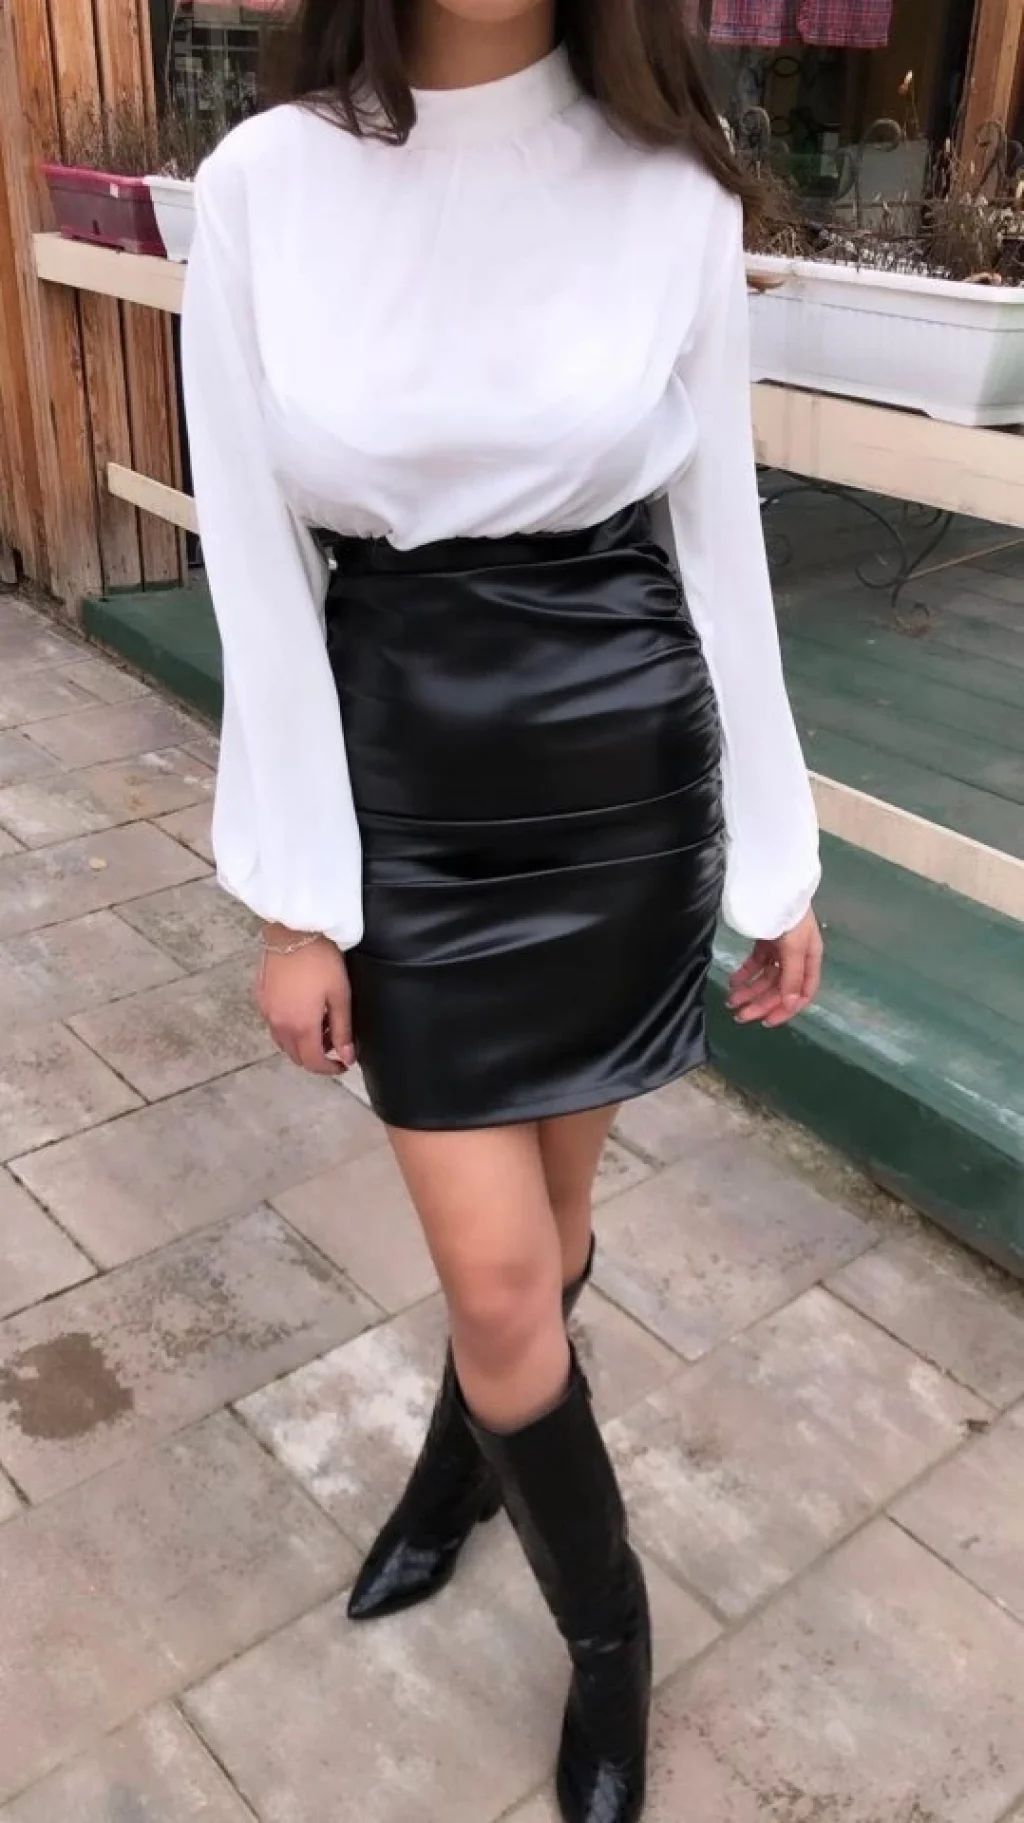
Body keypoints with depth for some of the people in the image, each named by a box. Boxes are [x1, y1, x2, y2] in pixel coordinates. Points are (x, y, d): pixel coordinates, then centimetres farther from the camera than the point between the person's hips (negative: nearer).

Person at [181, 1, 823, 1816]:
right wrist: (295, 893, -3)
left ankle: (458, 1458, 50)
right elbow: (259, 565, -3)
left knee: (539, 1217, 16)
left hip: (621, 773, 1)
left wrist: (777, 855, 5)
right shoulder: (265, 183, -5)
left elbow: (718, 533, 2)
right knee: (501, 1268, 6)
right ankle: (605, 1624, 36)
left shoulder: (671, 187, -3)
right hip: (402, 786, 0)